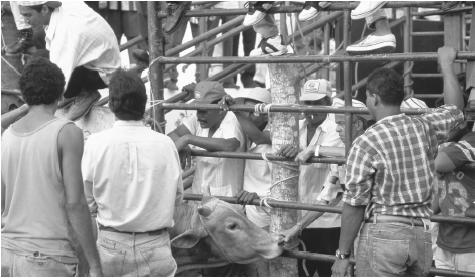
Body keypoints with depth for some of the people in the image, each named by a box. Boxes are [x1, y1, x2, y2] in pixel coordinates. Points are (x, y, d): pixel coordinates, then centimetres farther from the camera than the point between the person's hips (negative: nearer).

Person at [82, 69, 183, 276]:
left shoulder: (96, 143, -8)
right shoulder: (165, 144, -7)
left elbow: (87, 203, -2)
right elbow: (177, 196, 2)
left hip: (110, 244, 0)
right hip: (155, 246, 0)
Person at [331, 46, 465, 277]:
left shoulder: (365, 143, -12)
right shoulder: (425, 128, 3)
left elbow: (354, 204, -11)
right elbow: (454, 107, 25)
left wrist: (343, 255, -4)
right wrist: (446, 65, 37)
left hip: (382, 233, -6)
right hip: (421, 235, 6)